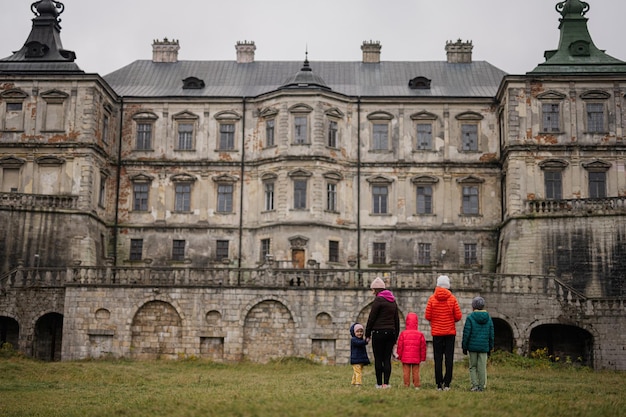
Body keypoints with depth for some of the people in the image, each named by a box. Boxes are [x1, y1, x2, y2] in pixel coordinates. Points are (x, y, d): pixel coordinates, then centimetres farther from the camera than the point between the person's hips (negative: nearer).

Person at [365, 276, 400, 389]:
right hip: (391, 332, 6)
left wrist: (367, 334, 0)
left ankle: (379, 383, 1)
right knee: (387, 359, 5)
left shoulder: (378, 300, -7)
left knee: (378, 359, -1)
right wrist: (396, 335, 21)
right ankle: (386, 383, 1)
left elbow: (371, 318, -7)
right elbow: (397, 319, 17)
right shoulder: (393, 301, 15)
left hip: (379, 332, -6)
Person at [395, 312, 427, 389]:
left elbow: (400, 346, -3)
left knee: (406, 371, 3)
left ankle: (406, 385, 4)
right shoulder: (420, 334, -2)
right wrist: (423, 357, 12)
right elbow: (423, 347, 2)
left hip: (405, 358, -1)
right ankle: (416, 386, 8)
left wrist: (399, 355, 8)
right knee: (416, 372, 7)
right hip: (416, 358, 1)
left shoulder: (403, 333, -5)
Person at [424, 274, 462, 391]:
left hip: (436, 333, 0)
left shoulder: (432, 299, -5)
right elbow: (458, 316, -4)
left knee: (438, 359, 4)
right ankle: (447, 383, -2)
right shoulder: (452, 298, -4)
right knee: (449, 358, 4)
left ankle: (439, 384, 3)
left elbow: (427, 316, -4)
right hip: (450, 332, 0)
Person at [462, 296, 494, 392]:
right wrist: (490, 348, 18)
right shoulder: (489, 319, 5)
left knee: (472, 367, 7)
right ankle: (481, 386, 7)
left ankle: (474, 385, 0)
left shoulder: (470, 318, -6)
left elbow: (466, 334, -6)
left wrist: (464, 347, 3)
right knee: (482, 367, 6)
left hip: (472, 346, -2)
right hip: (484, 347, 2)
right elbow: (491, 335, 9)